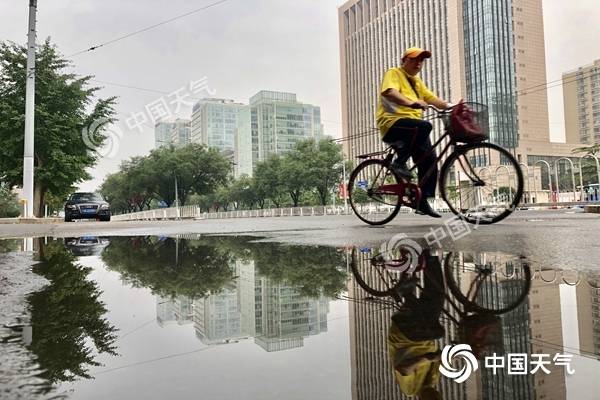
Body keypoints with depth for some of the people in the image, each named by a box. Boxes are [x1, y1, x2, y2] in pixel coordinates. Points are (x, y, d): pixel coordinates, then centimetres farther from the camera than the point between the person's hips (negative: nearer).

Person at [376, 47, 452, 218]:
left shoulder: (417, 81, 28)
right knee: (424, 126, -34)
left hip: (412, 126, 8)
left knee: (430, 160, -3)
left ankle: (422, 202, 6)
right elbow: (389, 92, -20)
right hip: (393, 122, -8)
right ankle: (399, 162, -20)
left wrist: (450, 106, 1)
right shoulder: (394, 74, 2)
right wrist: (411, 103, -35)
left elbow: (431, 98, 18)